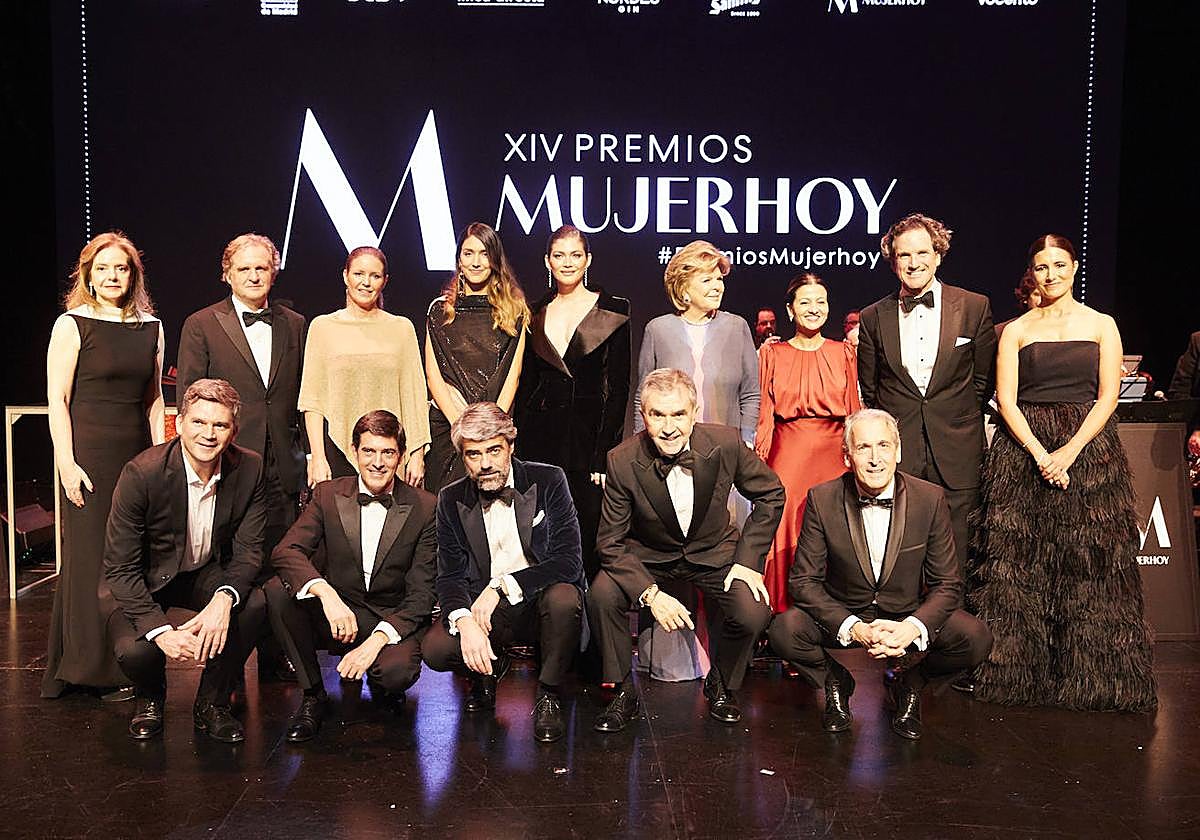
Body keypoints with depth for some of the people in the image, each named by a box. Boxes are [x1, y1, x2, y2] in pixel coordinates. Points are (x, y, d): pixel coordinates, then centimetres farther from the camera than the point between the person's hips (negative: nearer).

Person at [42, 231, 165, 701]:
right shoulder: (72, 325, -2)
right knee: (91, 558, 1)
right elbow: (57, 401, -5)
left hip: (139, 454, 4)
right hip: (90, 454, -4)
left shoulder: (151, 327, 11)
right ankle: (92, 667, 14)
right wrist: (67, 463, -12)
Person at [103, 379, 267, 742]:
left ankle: (211, 704, -2)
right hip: (144, 579, -2)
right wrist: (161, 630, -35)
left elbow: (248, 550, -13)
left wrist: (224, 599, -35)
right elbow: (119, 569, -22)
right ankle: (150, 698, 12)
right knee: (135, 651, -29)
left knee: (255, 603, -27)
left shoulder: (250, 469, -16)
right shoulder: (142, 473, -26)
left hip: (208, 573, 3)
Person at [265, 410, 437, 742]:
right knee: (278, 589, -24)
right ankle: (313, 695, -6)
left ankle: (385, 686, 9)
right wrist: (327, 593, -33)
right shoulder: (328, 494, -1)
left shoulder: (424, 508, -7)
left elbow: (421, 595, -9)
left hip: (393, 620, -2)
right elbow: (286, 552, -15)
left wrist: (377, 640, -23)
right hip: (334, 615, 2)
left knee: (397, 672, -33)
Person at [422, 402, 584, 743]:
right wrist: (465, 622, -25)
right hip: (482, 607, 2)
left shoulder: (548, 481, -8)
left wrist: (501, 585, -22)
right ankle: (488, 668, 12)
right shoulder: (451, 500, 1)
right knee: (436, 649, -25)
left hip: (542, 600, -2)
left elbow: (569, 560, -15)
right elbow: (450, 576, -3)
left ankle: (548, 695, -9)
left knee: (564, 597, -36)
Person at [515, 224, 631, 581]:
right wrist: (519, 451, 7)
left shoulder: (611, 312, 0)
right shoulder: (536, 314, 12)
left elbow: (618, 388, -4)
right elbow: (526, 385, 14)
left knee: (587, 536, -2)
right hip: (541, 437, 3)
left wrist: (604, 455, -10)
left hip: (589, 433, -3)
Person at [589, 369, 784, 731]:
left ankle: (721, 686, 10)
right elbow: (610, 542, -14)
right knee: (602, 595, -27)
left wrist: (748, 560, -11)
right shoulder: (622, 461, -21)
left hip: (714, 553, 1)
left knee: (754, 612, -24)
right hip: (647, 557, 0)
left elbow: (771, 494, -3)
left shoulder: (725, 443, -20)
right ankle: (623, 693, -1)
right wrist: (650, 593, -28)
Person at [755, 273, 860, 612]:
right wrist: (759, 461, -4)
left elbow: (854, 410, 10)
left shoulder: (843, 353, 10)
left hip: (834, 454, 1)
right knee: (785, 530, -4)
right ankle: (784, 613, 7)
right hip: (787, 454, -1)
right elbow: (765, 414, 4)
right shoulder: (772, 354, 7)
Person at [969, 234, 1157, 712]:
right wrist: (1040, 455, -13)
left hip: (1089, 449, 0)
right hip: (1023, 451, 0)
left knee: (1089, 565, -1)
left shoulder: (1101, 326, 8)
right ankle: (1017, 670, 7)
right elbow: (1006, 400, 0)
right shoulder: (1016, 330, 8)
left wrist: (1069, 452, -12)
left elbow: (1108, 395, 0)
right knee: (1019, 563, -1)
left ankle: (1090, 674, 10)